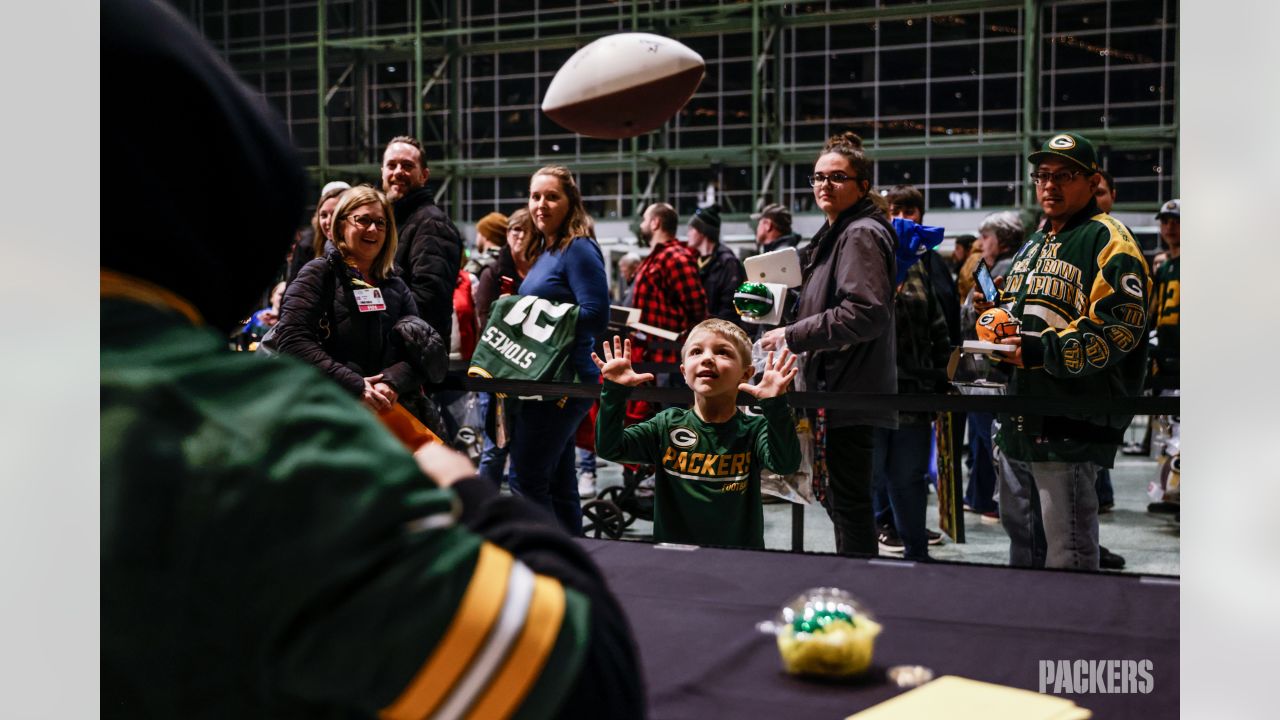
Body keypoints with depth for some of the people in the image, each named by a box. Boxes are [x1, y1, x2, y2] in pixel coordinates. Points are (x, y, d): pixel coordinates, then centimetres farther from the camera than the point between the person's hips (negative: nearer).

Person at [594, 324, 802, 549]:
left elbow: (785, 463, -19)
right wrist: (614, 391, -14)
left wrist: (775, 405, -31)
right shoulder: (668, 425, 5)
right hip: (670, 554, 0)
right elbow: (609, 448, -3)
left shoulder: (754, 430, 0)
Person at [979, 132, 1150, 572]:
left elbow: (1120, 325, -19)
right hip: (1019, 421, 9)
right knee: (1021, 537, 20)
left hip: (1070, 427, -9)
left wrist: (1044, 351, -24)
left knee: (1067, 552, -4)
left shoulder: (1106, 240, -8)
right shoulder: (1034, 244, 20)